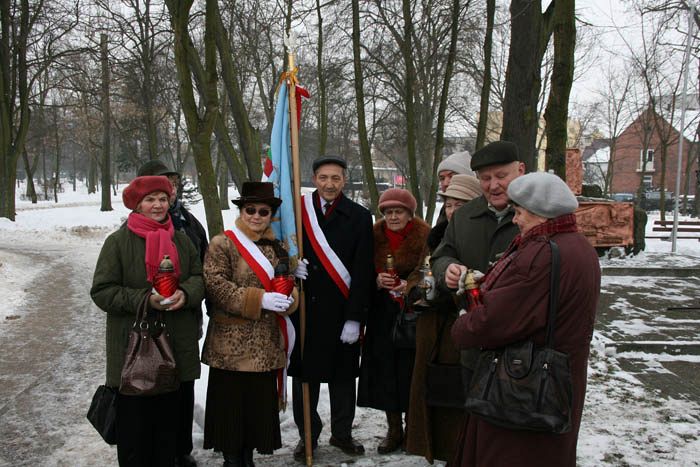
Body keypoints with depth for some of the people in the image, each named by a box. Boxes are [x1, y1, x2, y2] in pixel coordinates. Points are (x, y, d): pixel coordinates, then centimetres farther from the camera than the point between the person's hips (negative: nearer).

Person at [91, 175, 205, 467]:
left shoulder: (181, 240, 10)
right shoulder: (118, 242, -4)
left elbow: (200, 277, 9)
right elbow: (102, 291, -6)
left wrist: (185, 293, -13)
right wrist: (144, 300, -18)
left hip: (177, 347, 4)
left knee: (169, 418, 12)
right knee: (134, 419, 2)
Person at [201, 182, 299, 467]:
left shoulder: (275, 246, 14)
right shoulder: (222, 244, -6)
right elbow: (216, 286, -15)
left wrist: (288, 298, -5)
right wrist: (259, 300, -21)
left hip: (267, 344, 6)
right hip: (232, 344, -5)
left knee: (261, 403, 11)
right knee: (232, 404, 2)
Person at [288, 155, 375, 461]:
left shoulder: (359, 217, -2)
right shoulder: (298, 211, 1)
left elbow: (363, 272, -5)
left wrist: (355, 318, -9)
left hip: (342, 312, -1)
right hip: (304, 308, 1)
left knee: (343, 375, 12)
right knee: (304, 373, 9)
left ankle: (342, 433, 30)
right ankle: (307, 434, 27)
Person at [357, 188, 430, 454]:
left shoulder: (423, 236, -5)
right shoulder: (376, 236, 5)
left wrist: (409, 286, -25)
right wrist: (378, 281, -14)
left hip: (413, 314, -3)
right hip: (383, 315, 3)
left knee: (411, 370, -1)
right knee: (386, 371, 4)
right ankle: (394, 430, 19)